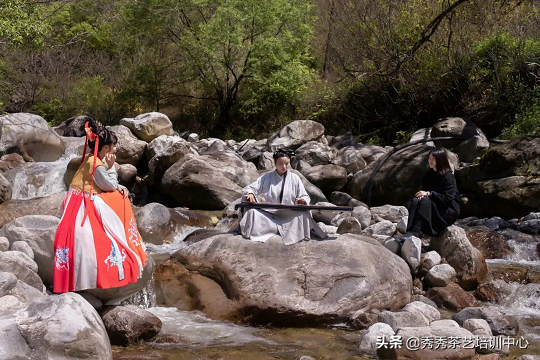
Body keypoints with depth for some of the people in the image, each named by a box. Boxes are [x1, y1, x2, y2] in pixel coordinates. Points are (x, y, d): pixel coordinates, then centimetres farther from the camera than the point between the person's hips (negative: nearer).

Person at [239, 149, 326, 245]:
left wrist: (302, 201, -22)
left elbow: (305, 197, 3)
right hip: (269, 215, 1)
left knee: (303, 214, -30)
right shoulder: (267, 177, 5)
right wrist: (250, 193, -20)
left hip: (289, 217, -1)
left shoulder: (294, 178, 4)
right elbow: (249, 189, 5)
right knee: (252, 212, -27)